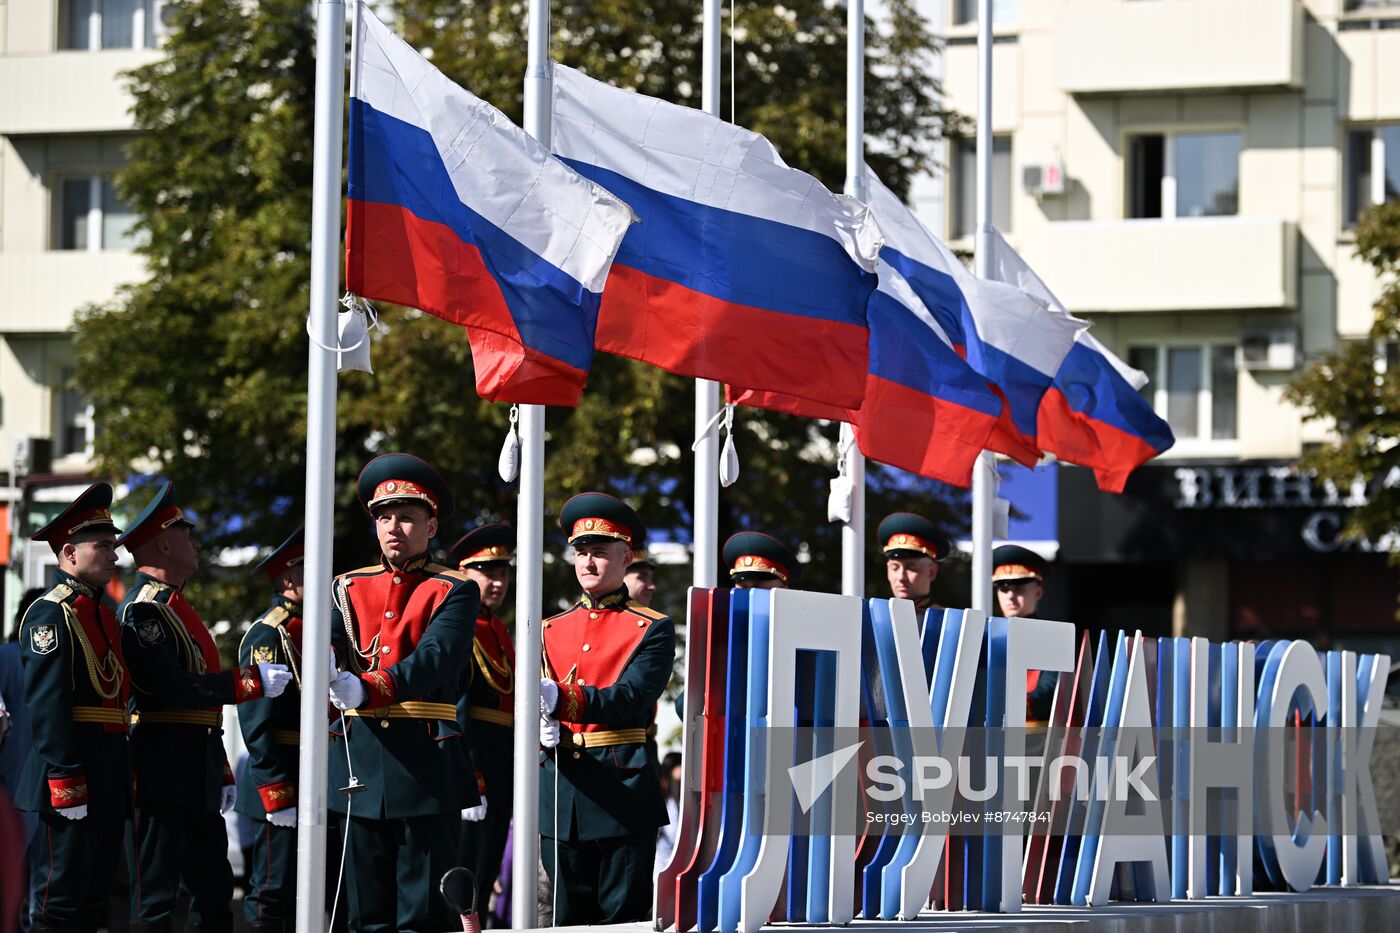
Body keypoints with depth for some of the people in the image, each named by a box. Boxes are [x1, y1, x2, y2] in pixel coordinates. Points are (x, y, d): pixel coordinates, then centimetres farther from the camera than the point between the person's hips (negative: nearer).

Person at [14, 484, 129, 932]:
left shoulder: (102, 613, 18)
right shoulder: (52, 614, -11)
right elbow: (46, 704, -18)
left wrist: (123, 774, 18)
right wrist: (65, 781, -23)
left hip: (107, 776, 9)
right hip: (70, 773, -9)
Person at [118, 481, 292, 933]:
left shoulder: (177, 607, 20)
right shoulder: (143, 611, -12)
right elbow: (170, 688, -24)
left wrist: (222, 774, 22)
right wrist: (251, 681, -22)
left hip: (197, 777, 10)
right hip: (162, 775, -10)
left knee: (214, 894, 10)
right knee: (155, 896, -7)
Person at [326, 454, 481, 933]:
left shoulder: (454, 592, 0)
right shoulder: (349, 589, 15)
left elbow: (436, 659, -17)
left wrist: (368, 690, -34)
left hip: (428, 762, -4)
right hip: (361, 756, 4)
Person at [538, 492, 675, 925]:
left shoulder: (652, 629, 0)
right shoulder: (551, 630, 15)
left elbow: (632, 696, -16)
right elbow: (534, 699, 9)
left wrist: (564, 700, -32)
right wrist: (543, 726, -16)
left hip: (624, 791, -4)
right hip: (560, 786, 4)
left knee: (623, 917, -2)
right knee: (569, 919, 7)